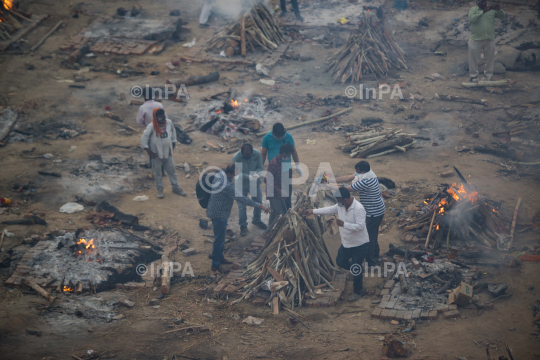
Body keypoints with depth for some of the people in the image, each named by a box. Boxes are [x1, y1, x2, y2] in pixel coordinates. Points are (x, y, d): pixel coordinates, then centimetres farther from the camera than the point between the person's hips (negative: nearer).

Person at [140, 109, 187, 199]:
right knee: (157, 172, 10)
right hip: (156, 154, -4)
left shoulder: (169, 123, -7)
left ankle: (176, 187, 27)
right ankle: (159, 189, 24)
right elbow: (143, 139, -15)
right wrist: (149, 152, -14)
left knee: (172, 170, 13)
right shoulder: (151, 127, -20)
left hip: (168, 153, 4)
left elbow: (173, 132, 12)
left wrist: (173, 145, 11)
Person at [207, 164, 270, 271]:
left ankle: (220, 258, 39)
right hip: (219, 214, -10)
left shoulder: (219, 174, -6)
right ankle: (215, 265, 13)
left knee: (221, 237, 24)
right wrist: (260, 206, -24)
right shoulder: (227, 186, -32)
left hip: (214, 210, 10)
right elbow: (242, 199, -29)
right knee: (219, 240, 2)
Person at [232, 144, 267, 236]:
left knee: (258, 202, 17)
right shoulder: (236, 157, -25)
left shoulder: (257, 154, -18)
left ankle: (256, 220, 44)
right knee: (242, 206, 1)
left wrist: (257, 174, -31)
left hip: (255, 183, 3)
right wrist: (248, 176, -38)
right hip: (242, 185, -3)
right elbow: (238, 173, -21)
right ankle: (243, 226, 20)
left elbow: (260, 167, -8)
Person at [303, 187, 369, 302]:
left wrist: (344, 224, -34)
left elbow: (360, 226, -33)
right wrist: (313, 211, 10)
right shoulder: (340, 205, -4)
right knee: (340, 261, 20)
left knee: (356, 268, 0)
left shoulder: (358, 209, -29)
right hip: (346, 243, 8)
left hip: (359, 244, -8)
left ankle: (357, 292, 18)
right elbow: (329, 210, 12)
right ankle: (357, 271, 44)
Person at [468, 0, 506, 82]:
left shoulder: (492, 10, 3)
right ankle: (473, 75, 16)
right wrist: (483, 12, -29)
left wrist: (499, 10, -25)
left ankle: (489, 75, 23)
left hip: (490, 39, 2)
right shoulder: (473, 10, -2)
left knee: (490, 58, 10)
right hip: (476, 39, -2)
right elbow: (471, 19, -20)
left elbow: (503, 16, -4)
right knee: (474, 58, 4)